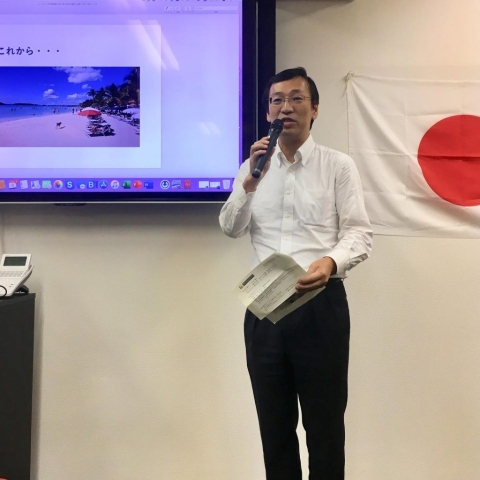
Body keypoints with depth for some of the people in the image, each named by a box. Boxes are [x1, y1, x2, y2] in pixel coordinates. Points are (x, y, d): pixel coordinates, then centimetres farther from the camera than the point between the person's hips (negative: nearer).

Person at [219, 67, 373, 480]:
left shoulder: (338, 166, -1)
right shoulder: (254, 166, 11)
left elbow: (359, 233, -6)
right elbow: (230, 228, 6)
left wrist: (331, 262, -26)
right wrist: (249, 184, -9)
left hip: (321, 303, -3)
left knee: (324, 421, 9)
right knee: (274, 420, 15)